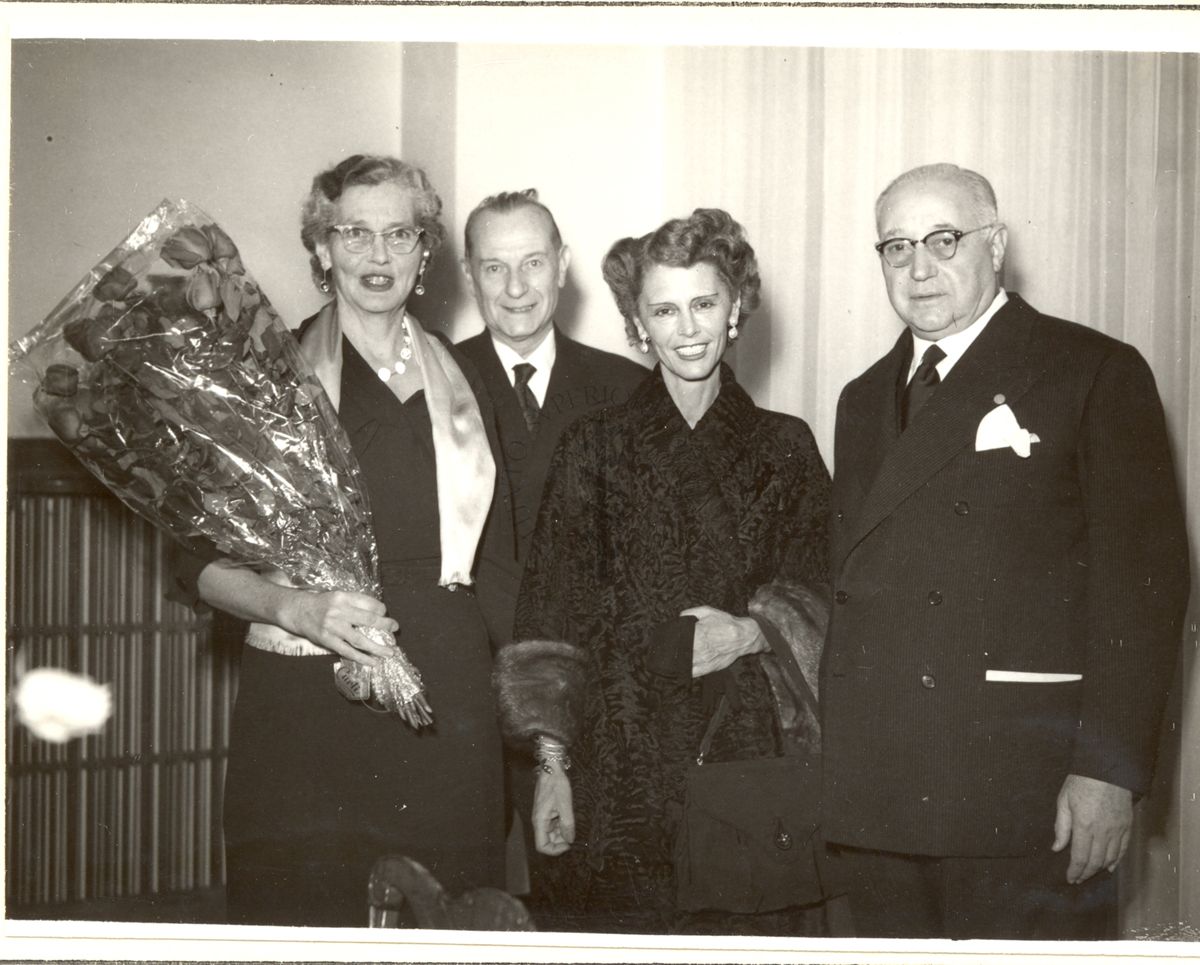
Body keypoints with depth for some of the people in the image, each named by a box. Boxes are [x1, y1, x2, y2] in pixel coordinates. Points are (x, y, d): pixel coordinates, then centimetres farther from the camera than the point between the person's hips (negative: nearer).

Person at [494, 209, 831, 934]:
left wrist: (753, 633, -9)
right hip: (623, 763, -1)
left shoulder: (785, 446, 9)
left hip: (753, 763, 1)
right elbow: (551, 619, 2)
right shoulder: (597, 446, 5)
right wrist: (552, 763, -4)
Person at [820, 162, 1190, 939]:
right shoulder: (864, 400, 18)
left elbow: (1142, 575, -7)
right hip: (873, 802, 5)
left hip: (1024, 802, -5)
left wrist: (1110, 770, -14)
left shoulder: (1095, 373, 0)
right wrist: (830, 771, 9)